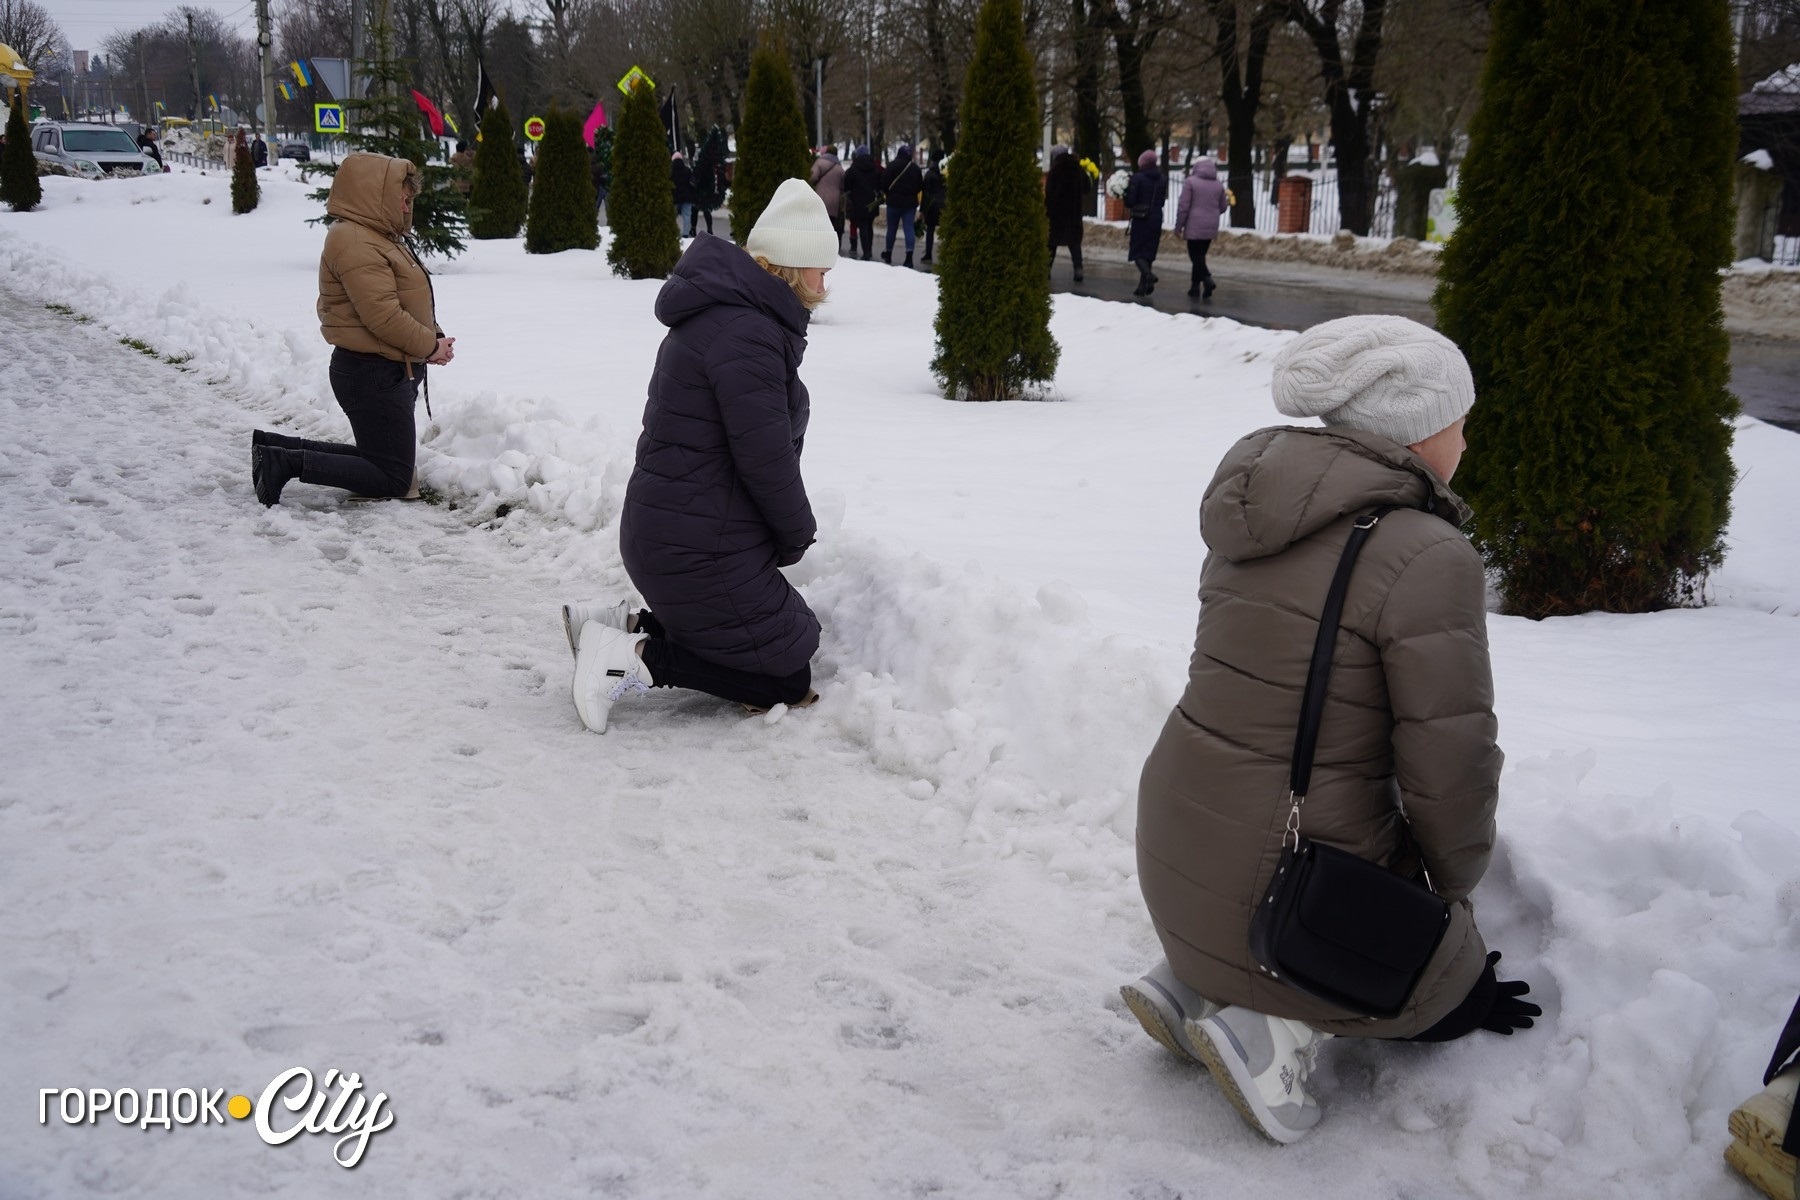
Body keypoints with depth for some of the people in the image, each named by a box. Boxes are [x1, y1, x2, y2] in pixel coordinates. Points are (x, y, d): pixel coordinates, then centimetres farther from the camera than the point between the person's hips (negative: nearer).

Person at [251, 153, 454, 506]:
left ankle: (276, 447, 17)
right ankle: (287, 462, -7)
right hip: (373, 374, -11)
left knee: (380, 459, 17)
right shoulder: (354, 242, -17)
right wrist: (431, 346, -10)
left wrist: (433, 339, 3)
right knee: (395, 479, -7)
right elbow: (384, 316, -23)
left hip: (388, 371, 11)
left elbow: (405, 304, 20)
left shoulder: (378, 236, 17)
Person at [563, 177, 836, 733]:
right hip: (701, 551, -10)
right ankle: (635, 658, -7)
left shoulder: (721, 312, 14)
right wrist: (799, 534, -3)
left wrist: (789, 529, 13)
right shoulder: (746, 334, -21)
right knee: (789, 680, -1)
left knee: (796, 629, 21)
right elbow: (765, 458, -21)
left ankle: (629, 624, 13)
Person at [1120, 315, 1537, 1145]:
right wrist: (1452, 885, 4)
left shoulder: (1257, 519, 4)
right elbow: (1449, 764, -18)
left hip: (1177, 832, 7)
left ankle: (1191, 981, 16)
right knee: (1457, 991, 20)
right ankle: (1277, 1026, -4)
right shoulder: (1427, 558, -19)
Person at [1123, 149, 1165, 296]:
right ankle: (1143, 286, 11)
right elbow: (1163, 200, 11)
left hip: (1140, 219, -5)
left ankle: (1148, 274, -29)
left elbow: (1130, 200, -13)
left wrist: (1129, 206, 7)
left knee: (1137, 251, 0)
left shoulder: (1138, 178, -12)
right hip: (1156, 219, 5)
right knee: (1149, 251, 11)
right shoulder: (1161, 179, 7)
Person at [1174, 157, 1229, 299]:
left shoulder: (1190, 181, -7)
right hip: (1211, 228, 5)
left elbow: (1183, 206, -10)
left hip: (1194, 227, -5)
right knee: (1200, 255, 14)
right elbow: (1223, 207, 15)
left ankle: (1207, 279, -22)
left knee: (1196, 256, -2)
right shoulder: (1218, 185, 8)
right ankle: (1195, 287, 12)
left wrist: (1179, 226, -3)